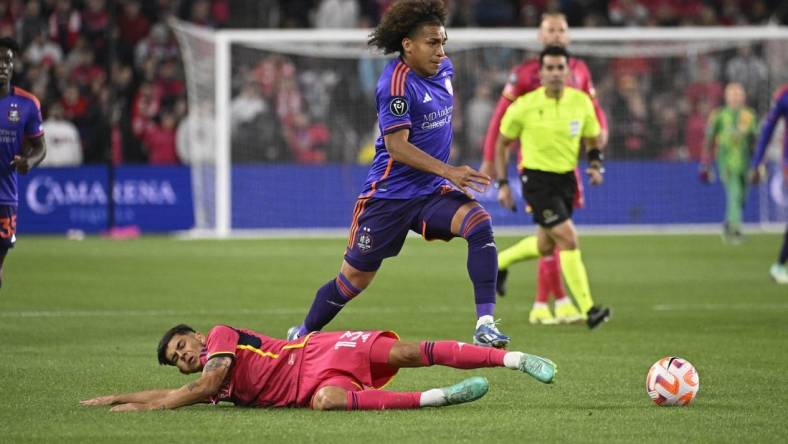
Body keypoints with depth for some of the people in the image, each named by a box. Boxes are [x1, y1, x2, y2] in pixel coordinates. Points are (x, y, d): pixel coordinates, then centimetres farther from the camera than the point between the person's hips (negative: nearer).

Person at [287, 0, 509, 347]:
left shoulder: (442, 69, 5)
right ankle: (303, 335, 30)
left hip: (432, 191, 6)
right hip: (390, 193, -6)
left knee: (479, 223, -24)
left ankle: (485, 324, -28)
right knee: (354, 279, 5)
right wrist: (449, 171, -35)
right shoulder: (396, 84, -19)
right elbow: (396, 146, -27)